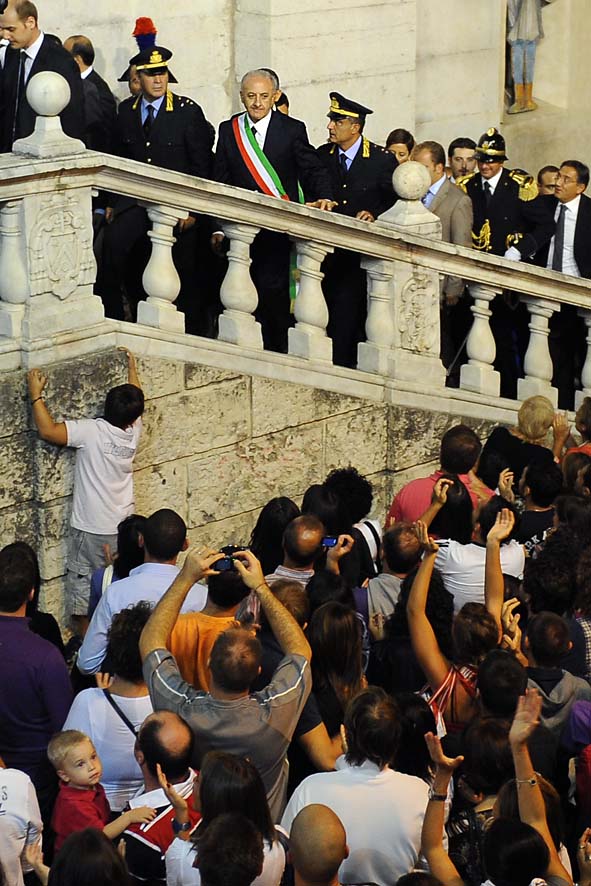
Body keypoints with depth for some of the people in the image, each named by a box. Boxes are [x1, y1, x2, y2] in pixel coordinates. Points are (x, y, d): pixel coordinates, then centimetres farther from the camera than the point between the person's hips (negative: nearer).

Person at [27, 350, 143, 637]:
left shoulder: (92, 431, -20)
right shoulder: (133, 432, -4)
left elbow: (47, 430, -23)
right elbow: (136, 402, 17)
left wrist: (36, 395, -11)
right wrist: (132, 368, 32)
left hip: (89, 530, -5)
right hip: (121, 528, 5)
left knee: (82, 592, 4)